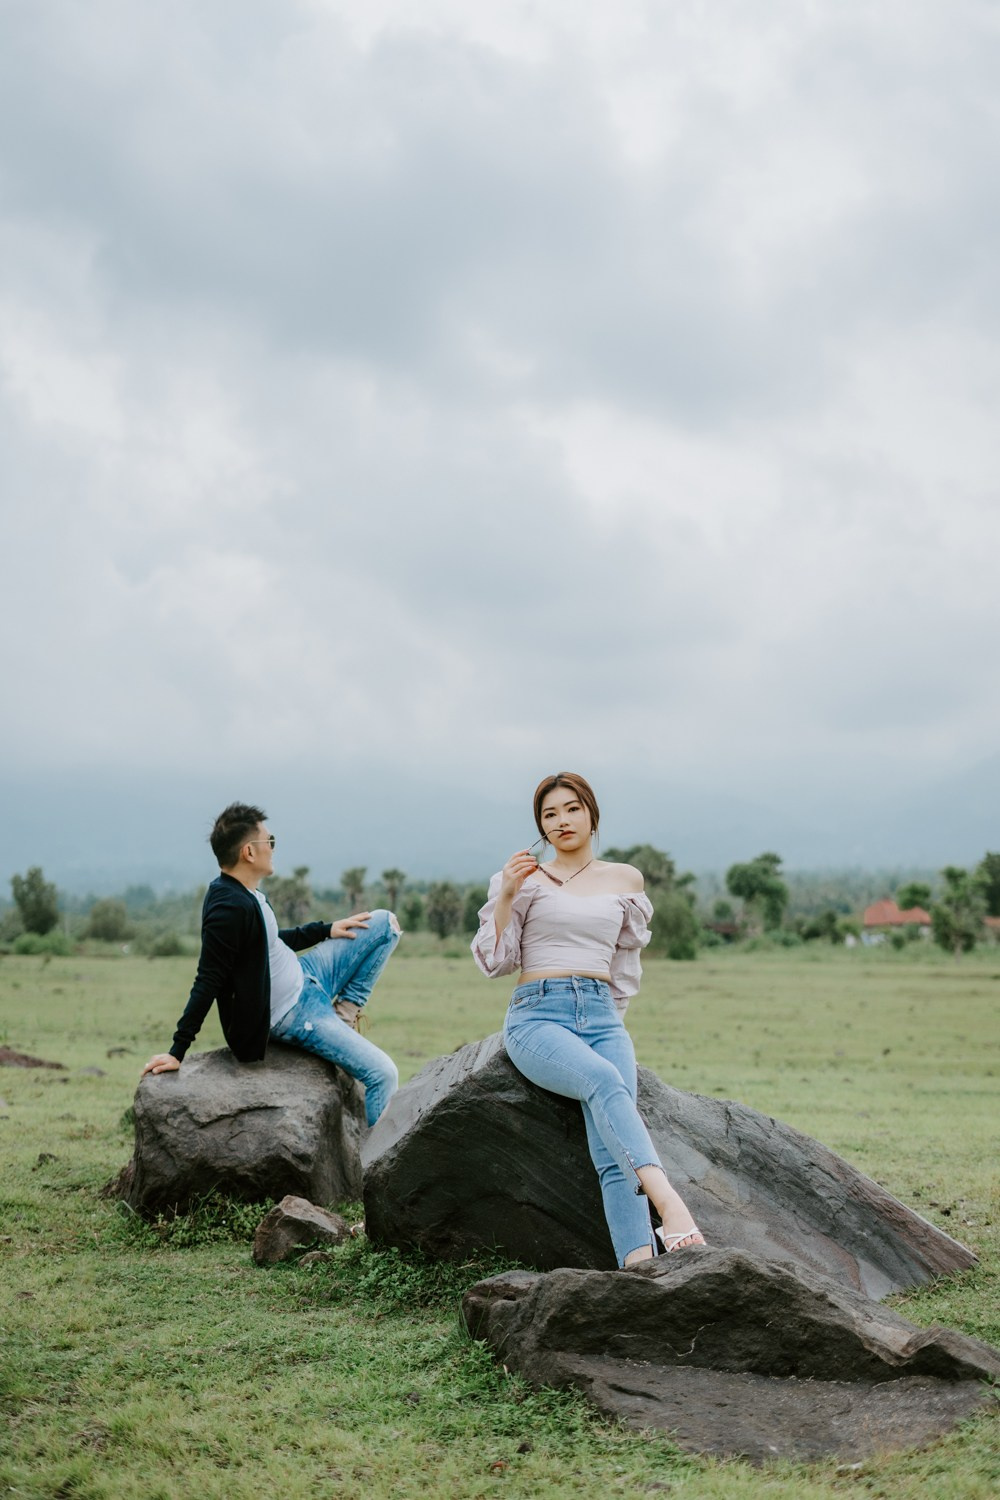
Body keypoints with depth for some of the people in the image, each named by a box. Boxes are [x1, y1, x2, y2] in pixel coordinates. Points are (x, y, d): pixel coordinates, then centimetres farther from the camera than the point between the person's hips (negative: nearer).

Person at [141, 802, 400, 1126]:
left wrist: (327, 930, 15)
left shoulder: (243, 893, 1)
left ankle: (344, 1011, 10)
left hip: (303, 978, 10)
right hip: (292, 1015, -9)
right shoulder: (229, 909, -29)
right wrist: (177, 1052, -24)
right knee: (382, 1074, -17)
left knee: (385, 924, 8)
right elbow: (207, 984, -27)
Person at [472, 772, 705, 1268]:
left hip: (603, 1017, 3)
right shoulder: (525, 877, 10)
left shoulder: (625, 880, 17)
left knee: (612, 1151, -21)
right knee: (605, 1080, -36)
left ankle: (638, 1266, -36)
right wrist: (507, 895, -7)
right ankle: (666, 1199, -52)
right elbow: (494, 959, 4)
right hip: (537, 1015, -3)